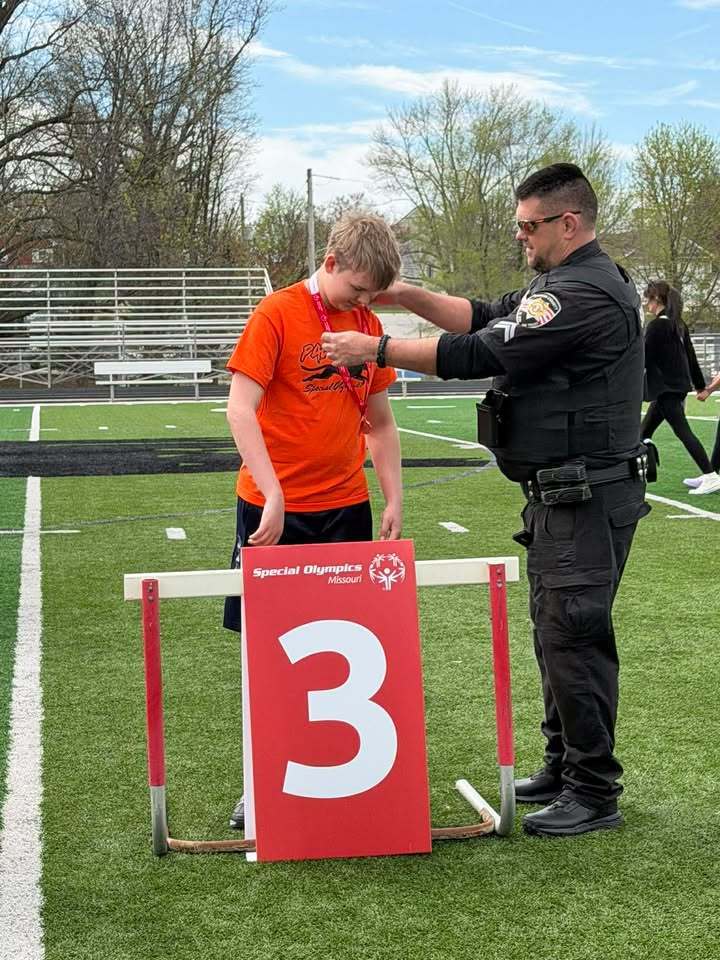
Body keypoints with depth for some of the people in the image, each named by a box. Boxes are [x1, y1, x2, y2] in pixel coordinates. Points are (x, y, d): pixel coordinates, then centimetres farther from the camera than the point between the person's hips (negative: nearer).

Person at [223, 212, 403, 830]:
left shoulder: (369, 324, 8)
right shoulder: (277, 314, -8)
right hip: (275, 510, -4)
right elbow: (240, 409, -16)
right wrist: (272, 494, -24)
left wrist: (395, 500, 7)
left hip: (345, 508, 4)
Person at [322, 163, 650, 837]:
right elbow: (485, 318, 19)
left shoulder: (583, 295, -20)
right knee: (555, 630, 17)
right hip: (561, 495, 11)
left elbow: (476, 354, -22)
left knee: (572, 635, -5)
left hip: (585, 498, -11)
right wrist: (404, 294, 9)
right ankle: (565, 764, 29)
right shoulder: (569, 283, 16)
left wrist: (375, 348, -14)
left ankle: (595, 791, 6)